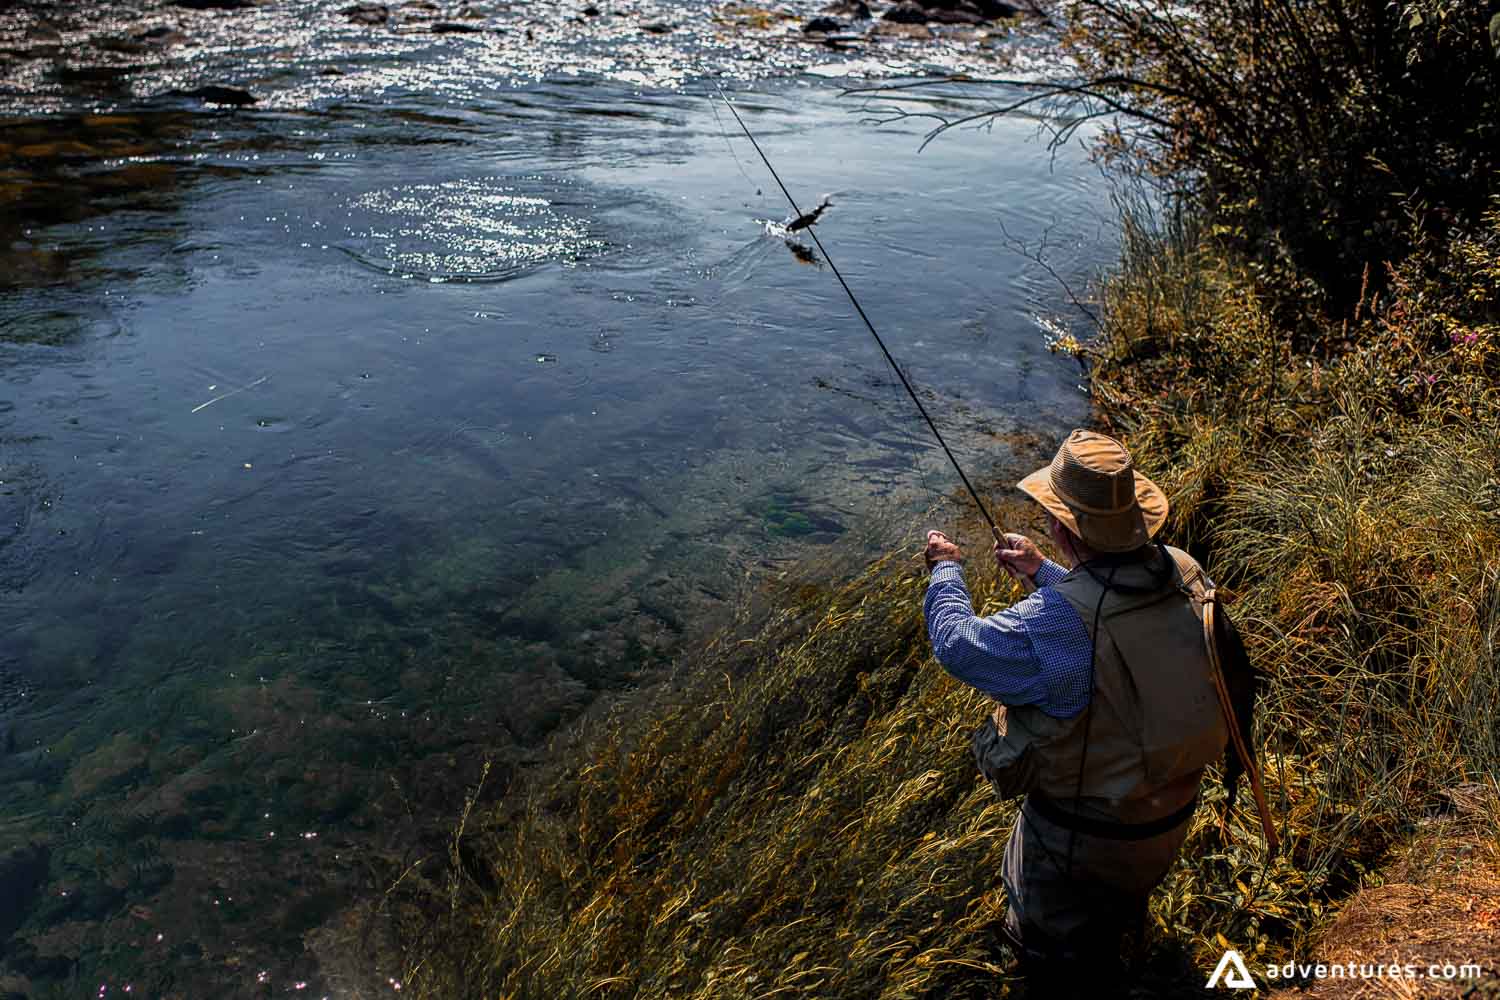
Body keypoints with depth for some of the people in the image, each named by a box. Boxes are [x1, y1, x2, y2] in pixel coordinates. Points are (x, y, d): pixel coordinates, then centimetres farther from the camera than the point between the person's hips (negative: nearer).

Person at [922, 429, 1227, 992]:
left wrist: (945, 569, -4)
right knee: (1121, 900, 40)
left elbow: (959, 645, -21)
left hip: (1083, 834, -6)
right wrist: (1042, 573, 11)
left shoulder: (1053, 625, -39)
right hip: (1173, 812, 7)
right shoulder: (1185, 576, -18)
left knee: (1050, 934, 27)